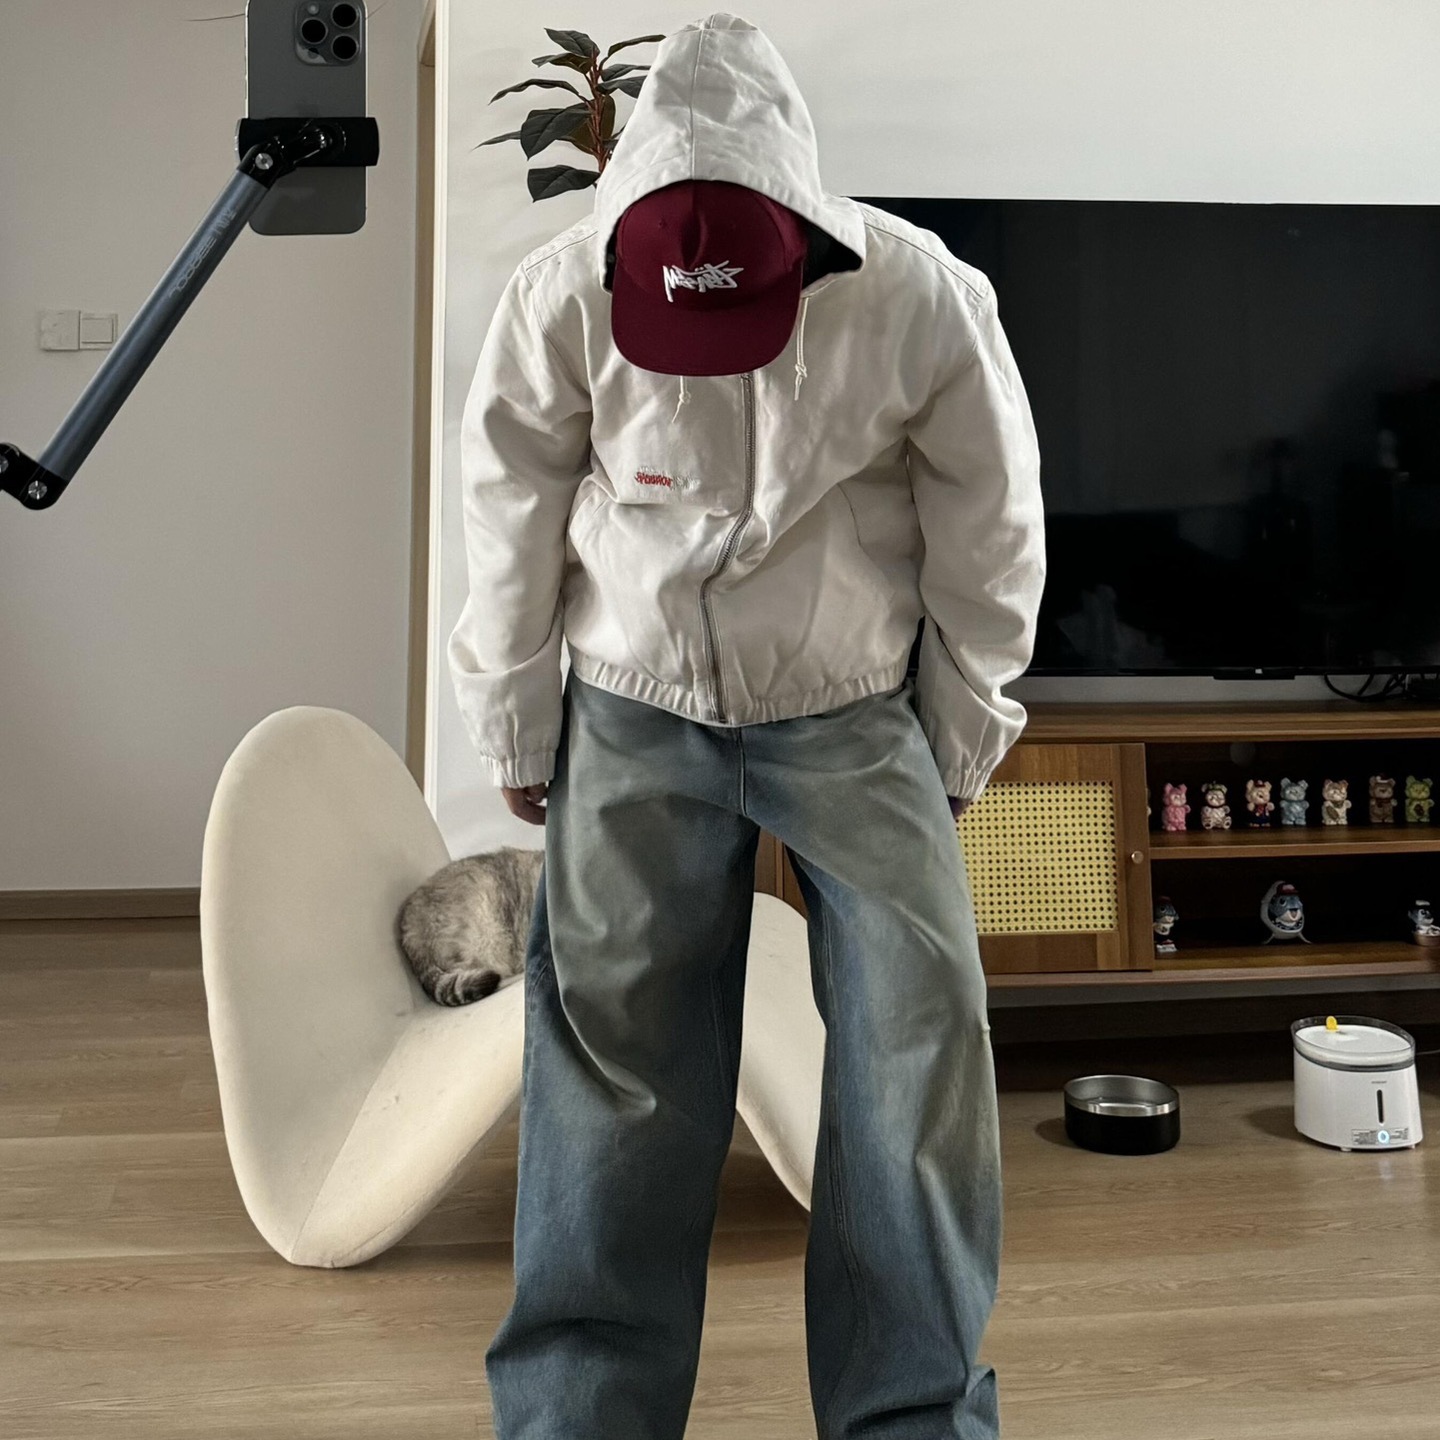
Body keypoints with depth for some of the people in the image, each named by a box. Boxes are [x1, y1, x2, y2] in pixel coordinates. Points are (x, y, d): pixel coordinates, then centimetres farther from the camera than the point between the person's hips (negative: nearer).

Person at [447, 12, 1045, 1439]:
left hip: (861, 717, 0)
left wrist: (960, 740, 3)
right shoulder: (557, 303, -17)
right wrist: (516, 732, 5)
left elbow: (989, 535, -5)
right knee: (611, 1052, 1)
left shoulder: (923, 300, -19)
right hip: (638, 718, 1)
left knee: (917, 1044, -4)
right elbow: (511, 536, -4)